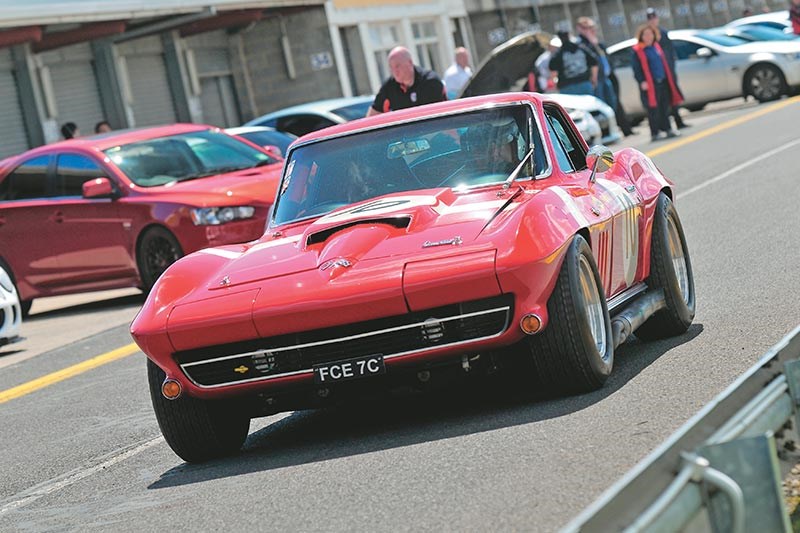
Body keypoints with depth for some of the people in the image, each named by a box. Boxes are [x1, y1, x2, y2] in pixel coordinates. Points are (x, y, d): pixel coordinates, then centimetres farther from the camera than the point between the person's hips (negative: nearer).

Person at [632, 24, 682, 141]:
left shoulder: (656, 46, 15)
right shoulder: (637, 51, -5)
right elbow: (636, 69, -8)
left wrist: (668, 79, 17)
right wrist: (642, 81, -18)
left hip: (663, 82, 6)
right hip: (650, 85, -6)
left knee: (665, 107, 9)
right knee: (653, 110, -4)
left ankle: (667, 129, 16)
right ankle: (655, 133, 1)